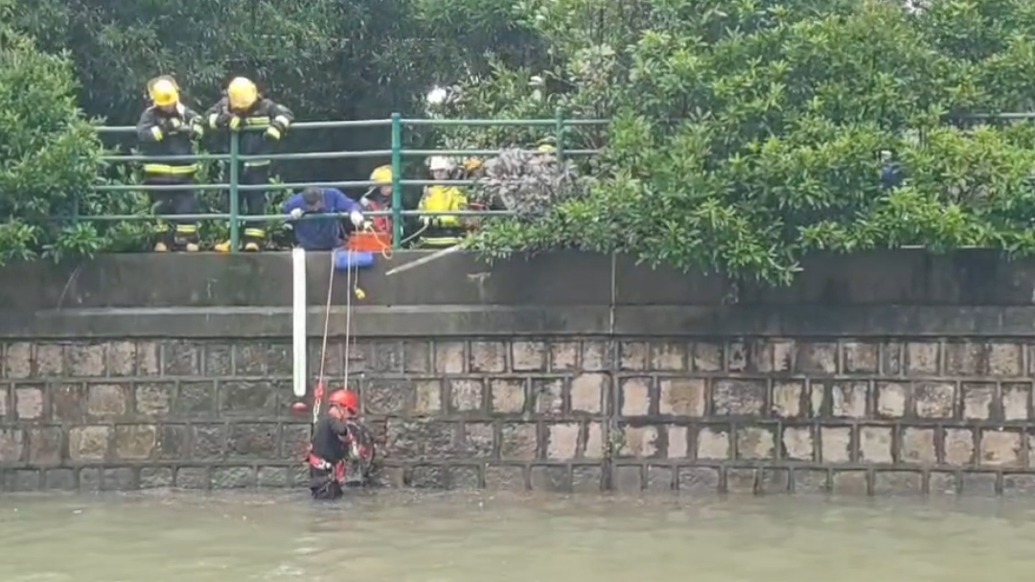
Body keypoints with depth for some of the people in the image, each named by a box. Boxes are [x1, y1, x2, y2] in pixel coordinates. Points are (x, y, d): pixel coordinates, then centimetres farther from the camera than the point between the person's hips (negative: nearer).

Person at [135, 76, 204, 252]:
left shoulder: (185, 112, 3)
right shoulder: (150, 114, -7)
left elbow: (199, 130, 1)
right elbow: (143, 133, -22)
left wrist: (187, 129, -20)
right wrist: (163, 129, -29)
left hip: (183, 170, 2)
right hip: (158, 172, -2)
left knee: (187, 205, 2)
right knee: (161, 206, 5)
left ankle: (187, 238, 10)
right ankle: (162, 239, 15)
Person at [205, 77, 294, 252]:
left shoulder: (265, 106, -8)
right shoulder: (225, 105, -2)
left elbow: (286, 114, -14)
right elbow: (209, 115, -13)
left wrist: (274, 129, -31)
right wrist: (228, 120, -28)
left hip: (257, 165, -2)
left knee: (256, 201, 0)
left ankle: (254, 239, 3)